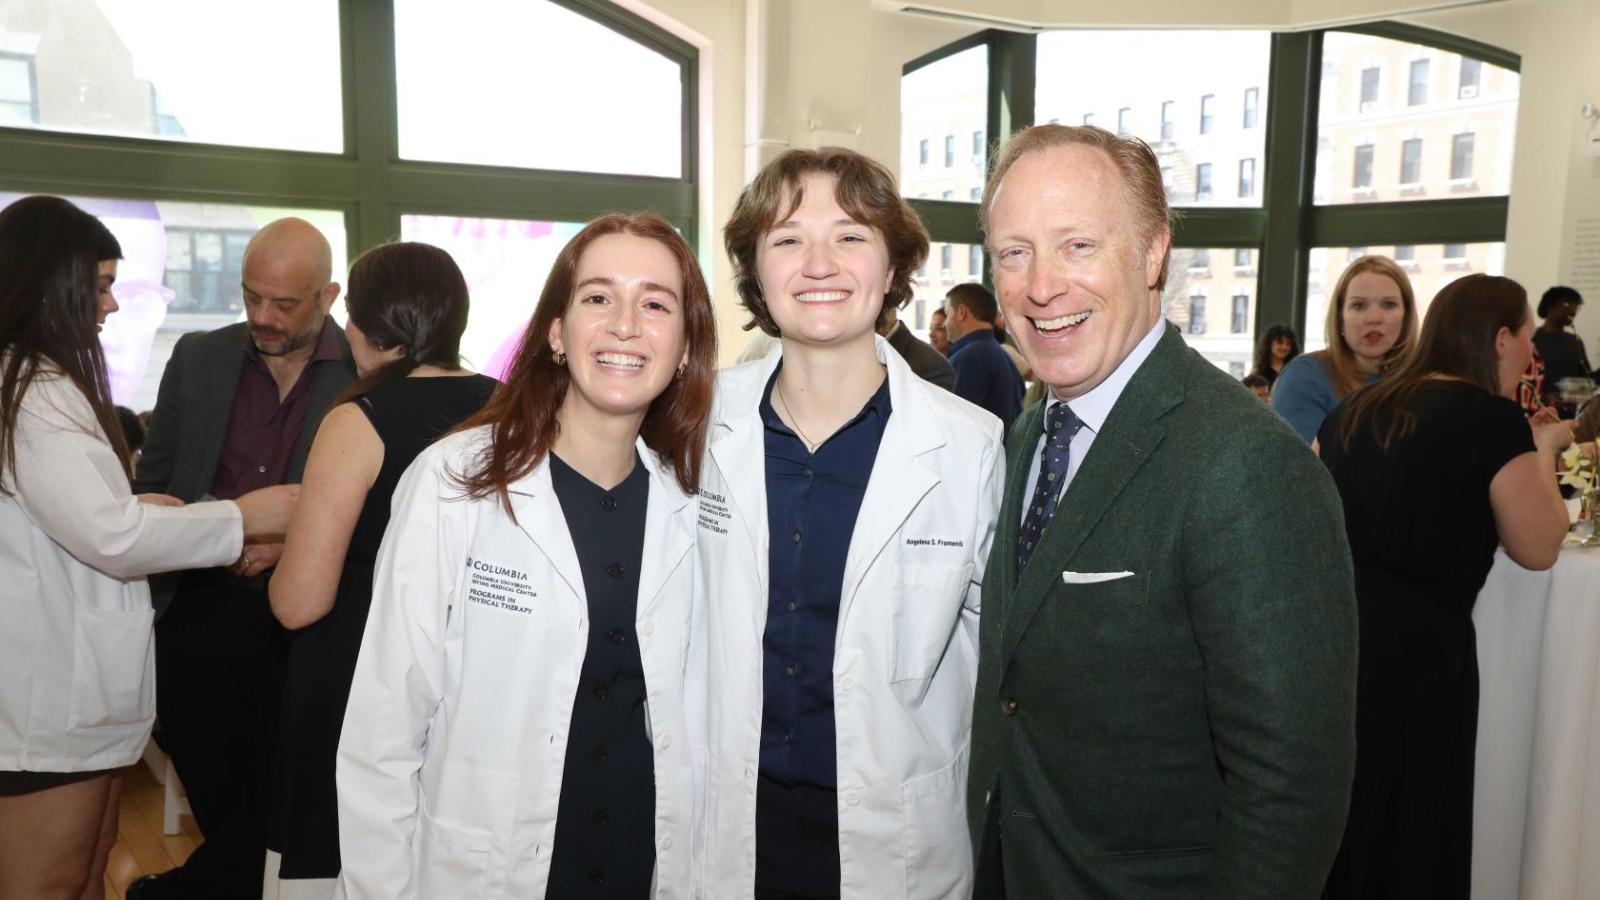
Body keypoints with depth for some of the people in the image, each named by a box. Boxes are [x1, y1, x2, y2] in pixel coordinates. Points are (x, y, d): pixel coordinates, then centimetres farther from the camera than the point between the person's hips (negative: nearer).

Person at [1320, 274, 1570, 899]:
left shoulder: (1356, 407, 8)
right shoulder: (1494, 418, -9)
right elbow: (1538, 548, -1)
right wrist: (1543, 450, 13)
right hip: (1411, 642, -5)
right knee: (1398, 818, 13)